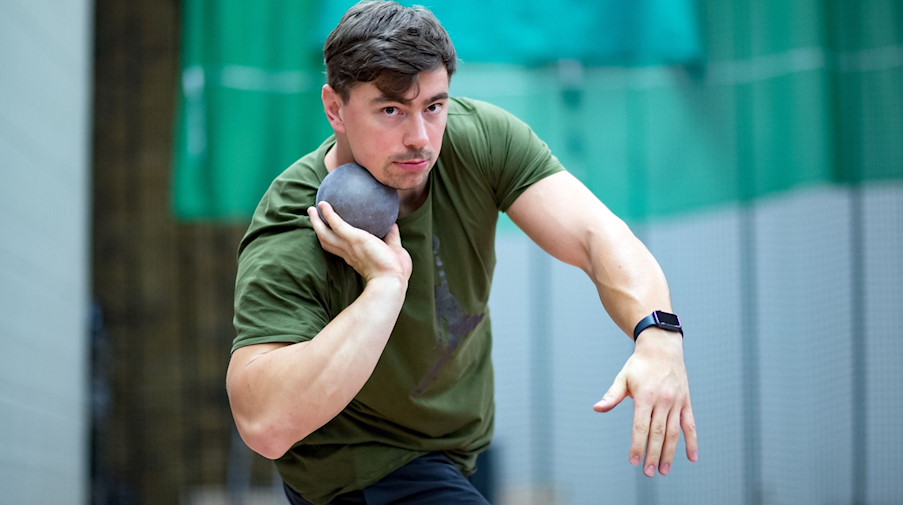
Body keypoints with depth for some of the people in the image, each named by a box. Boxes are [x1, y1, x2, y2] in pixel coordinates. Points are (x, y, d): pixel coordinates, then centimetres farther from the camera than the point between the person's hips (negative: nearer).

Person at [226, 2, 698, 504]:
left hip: (464, 440, 6)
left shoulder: (478, 136, -18)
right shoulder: (285, 248, -32)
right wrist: (385, 284, -46)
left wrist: (658, 333, -47)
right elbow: (266, 425, -46)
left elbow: (597, 235, -27)